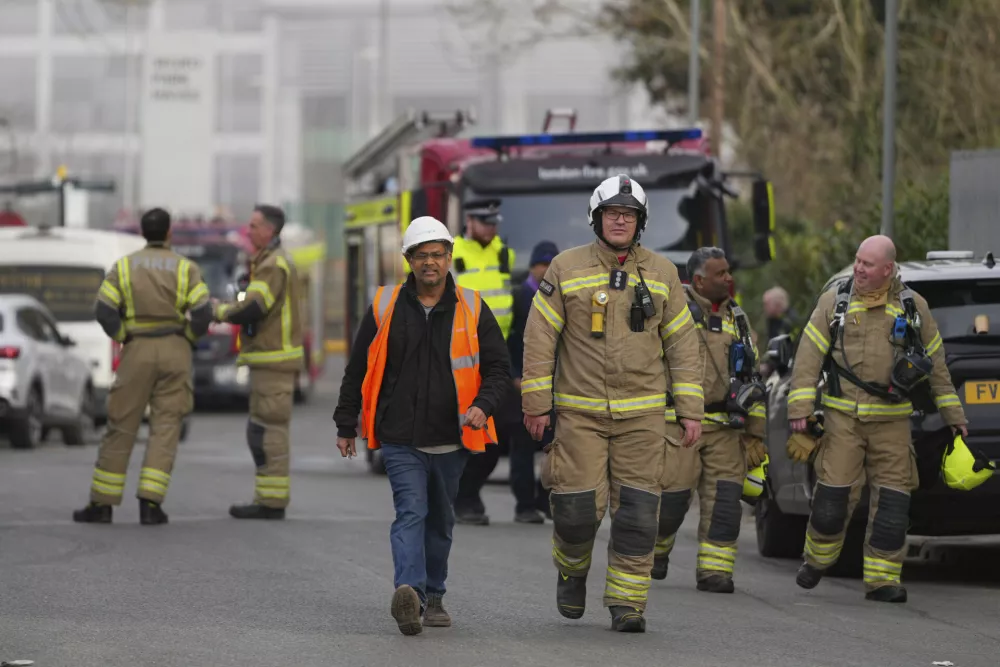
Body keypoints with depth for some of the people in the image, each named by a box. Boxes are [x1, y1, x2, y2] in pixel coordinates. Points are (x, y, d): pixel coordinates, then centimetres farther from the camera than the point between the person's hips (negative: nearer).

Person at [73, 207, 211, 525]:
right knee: (165, 428, 0)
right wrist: (186, 339, 8)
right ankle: (150, 503, -11)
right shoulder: (186, 268, 0)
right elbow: (203, 313, -9)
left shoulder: (123, 266, 1)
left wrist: (123, 337, 5)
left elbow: (104, 310, -9)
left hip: (137, 352, 0)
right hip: (175, 352, 0)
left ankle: (102, 504, 6)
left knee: (121, 427, 6)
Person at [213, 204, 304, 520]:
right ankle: (268, 499, 14)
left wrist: (219, 311, -7)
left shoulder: (274, 265, -14)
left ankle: (272, 502, -9)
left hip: (273, 360, -11)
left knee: (267, 431, -9)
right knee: (265, 432, 12)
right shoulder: (270, 262, 20)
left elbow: (252, 309, -22)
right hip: (269, 360, 11)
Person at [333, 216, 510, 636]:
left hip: (451, 439, 2)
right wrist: (346, 426, 12)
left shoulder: (471, 310, 2)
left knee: (440, 520, 15)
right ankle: (409, 593, -33)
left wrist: (483, 405, -15)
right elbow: (358, 369, 10)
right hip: (400, 439, -2)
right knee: (411, 513, -18)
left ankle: (432, 597, 30)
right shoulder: (385, 308, 2)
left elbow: (498, 368, 4)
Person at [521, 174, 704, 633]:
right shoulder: (567, 269, 2)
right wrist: (535, 404, -1)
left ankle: (626, 603, 3)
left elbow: (683, 345, 10)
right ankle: (572, 569, 25)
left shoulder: (662, 273, 8)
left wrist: (691, 411, 4)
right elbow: (540, 337, 3)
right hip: (580, 413, -1)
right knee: (579, 508, -5)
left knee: (637, 511, -4)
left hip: (642, 414, 1)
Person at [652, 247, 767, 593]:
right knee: (672, 496, -5)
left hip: (725, 429, 4)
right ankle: (655, 550, 22)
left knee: (724, 499, -6)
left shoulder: (737, 318, 15)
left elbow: (752, 378, 19)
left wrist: (756, 433, 16)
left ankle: (714, 570, -2)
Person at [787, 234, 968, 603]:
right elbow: (808, 356, 0)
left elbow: (936, 363, 13)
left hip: (892, 420, 1)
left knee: (892, 498, -4)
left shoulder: (913, 306, 6)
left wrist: (954, 416, 14)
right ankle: (817, 558, 19)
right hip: (843, 417, -1)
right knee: (833, 491, -5)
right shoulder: (834, 301, 3)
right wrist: (800, 410, -8)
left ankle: (881, 579, 2)